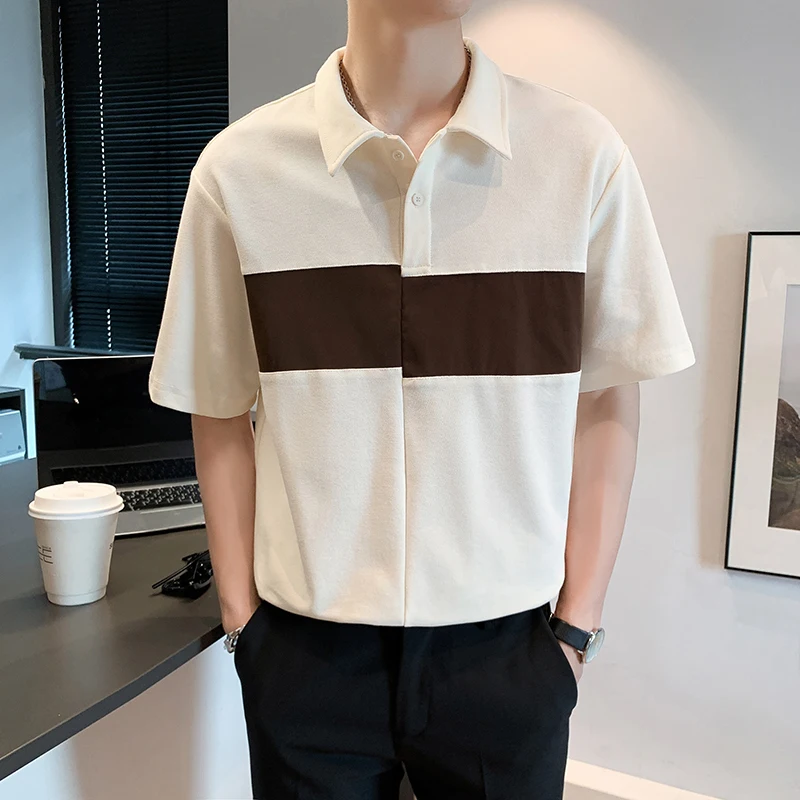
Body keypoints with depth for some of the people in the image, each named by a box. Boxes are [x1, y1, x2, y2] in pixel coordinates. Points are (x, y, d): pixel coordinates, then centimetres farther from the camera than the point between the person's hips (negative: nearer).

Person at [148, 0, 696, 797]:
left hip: (508, 645, 1)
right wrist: (241, 621, 2)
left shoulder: (584, 155, -6)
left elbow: (604, 406, -1)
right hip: (305, 651, 0)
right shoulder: (239, 167, -6)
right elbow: (221, 417, 0)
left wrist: (577, 625, -1)